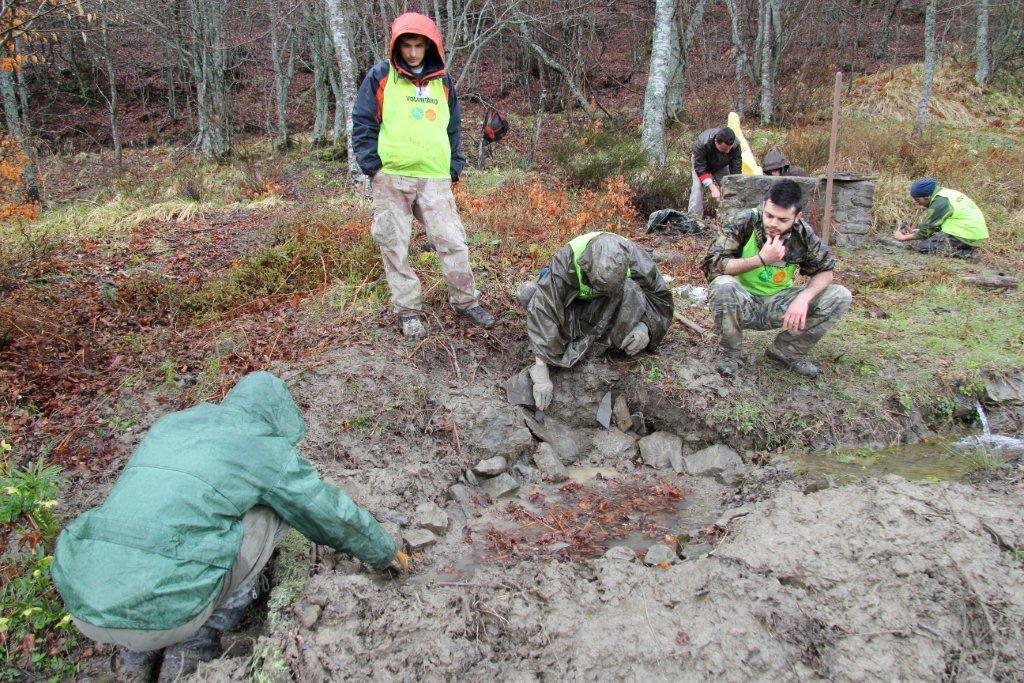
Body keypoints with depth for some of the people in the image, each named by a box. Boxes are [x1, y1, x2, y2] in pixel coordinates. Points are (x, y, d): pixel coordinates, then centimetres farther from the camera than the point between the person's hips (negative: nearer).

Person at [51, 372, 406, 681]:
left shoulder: (170, 424, 20)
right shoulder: (268, 450, 4)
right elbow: (334, 514, 15)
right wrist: (386, 552, 32)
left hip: (84, 608, 6)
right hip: (163, 617, -6)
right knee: (273, 507, 11)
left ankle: (136, 653, 21)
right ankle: (194, 644, 11)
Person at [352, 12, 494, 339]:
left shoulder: (442, 82, 13)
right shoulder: (380, 76, 2)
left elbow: (453, 129, 20)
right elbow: (362, 124, 1)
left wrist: (454, 168, 11)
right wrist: (373, 166, -7)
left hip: (435, 179, 2)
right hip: (391, 179, -2)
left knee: (452, 241, -2)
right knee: (395, 247, 2)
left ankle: (466, 302, 13)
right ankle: (408, 311, 13)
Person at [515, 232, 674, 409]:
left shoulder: (632, 256, -33)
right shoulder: (566, 261, -40)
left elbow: (660, 295, -15)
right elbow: (543, 309, -42)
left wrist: (645, 327, -34)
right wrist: (540, 370, -47)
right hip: (573, 306, 0)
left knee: (631, 290, -33)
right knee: (527, 293, -26)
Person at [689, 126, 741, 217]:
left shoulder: (735, 144, -34)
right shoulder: (701, 143, -44)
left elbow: (735, 169, -24)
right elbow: (700, 169, -35)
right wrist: (713, 188, -40)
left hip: (721, 166, 3)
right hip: (701, 162, -3)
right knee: (698, 187, -20)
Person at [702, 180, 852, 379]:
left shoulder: (803, 234, -8)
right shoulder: (745, 222, -19)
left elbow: (824, 270, 2)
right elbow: (711, 265, -25)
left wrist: (804, 297, -19)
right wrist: (762, 259, -31)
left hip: (778, 306, 4)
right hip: (743, 305, -4)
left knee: (840, 296, -12)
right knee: (722, 286, -37)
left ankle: (786, 352, 4)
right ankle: (728, 353, -9)